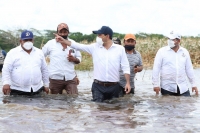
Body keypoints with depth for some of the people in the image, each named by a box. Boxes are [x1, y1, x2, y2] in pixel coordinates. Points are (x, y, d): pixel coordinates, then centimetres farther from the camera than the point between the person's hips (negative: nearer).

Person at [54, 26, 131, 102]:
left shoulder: (120, 49, 1)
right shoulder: (94, 47, 5)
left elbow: (125, 67, 0)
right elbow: (78, 46, 7)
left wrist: (128, 83, -7)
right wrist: (63, 41, 4)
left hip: (114, 87, -1)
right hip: (98, 86, 1)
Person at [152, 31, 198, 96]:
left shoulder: (185, 52, 7)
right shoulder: (162, 51, -3)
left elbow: (189, 69, 12)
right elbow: (156, 69, -5)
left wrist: (193, 84, 12)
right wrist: (156, 84, -10)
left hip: (183, 88, 3)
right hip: (167, 88, -3)